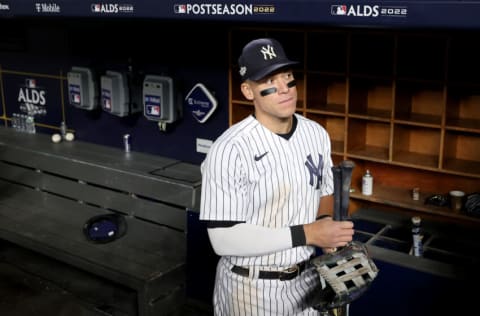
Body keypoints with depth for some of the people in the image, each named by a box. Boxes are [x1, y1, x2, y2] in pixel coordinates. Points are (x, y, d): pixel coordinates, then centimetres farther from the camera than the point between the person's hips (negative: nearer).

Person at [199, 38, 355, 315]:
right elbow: (224, 239, -25)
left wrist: (325, 223, -10)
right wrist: (306, 233, -25)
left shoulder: (317, 134, -2)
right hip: (252, 287, -5)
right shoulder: (229, 150, -23)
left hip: (306, 278, 6)